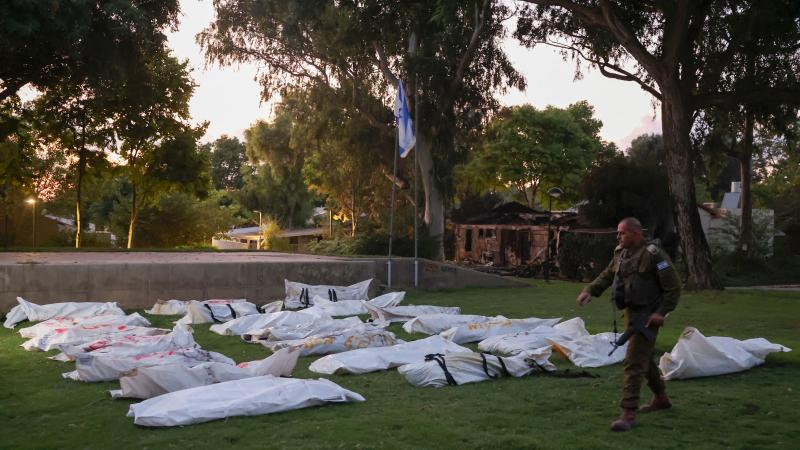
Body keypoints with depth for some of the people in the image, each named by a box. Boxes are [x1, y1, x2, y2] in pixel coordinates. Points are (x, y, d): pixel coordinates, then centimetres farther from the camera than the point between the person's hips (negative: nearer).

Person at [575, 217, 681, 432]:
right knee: (645, 358, 22)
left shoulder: (653, 255, -19)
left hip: (647, 316, -8)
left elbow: (673, 287, -16)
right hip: (631, 313, 9)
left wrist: (662, 312, -20)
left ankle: (629, 413, -8)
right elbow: (606, 275, 11)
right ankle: (661, 398, 41)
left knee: (633, 363, -12)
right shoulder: (620, 253, 4)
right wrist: (589, 290, -5)